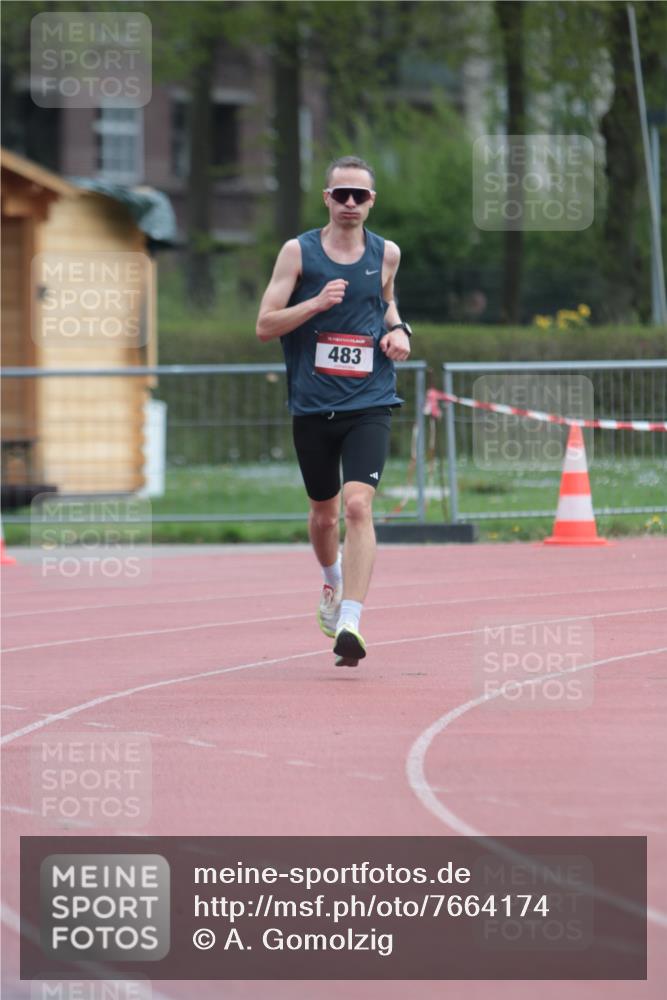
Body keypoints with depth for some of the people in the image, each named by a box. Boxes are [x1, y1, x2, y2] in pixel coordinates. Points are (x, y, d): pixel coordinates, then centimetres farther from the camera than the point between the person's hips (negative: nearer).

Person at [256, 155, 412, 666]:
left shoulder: (386, 253, 5)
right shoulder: (299, 252, -1)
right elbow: (265, 325, -4)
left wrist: (397, 328, 5)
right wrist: (317, 303, -18)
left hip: (369, 403, -1)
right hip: (312, 406, 1)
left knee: (358, 506, -19)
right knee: (324, 513, 15)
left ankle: (350, 622, -26)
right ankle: (333, 584, 48)